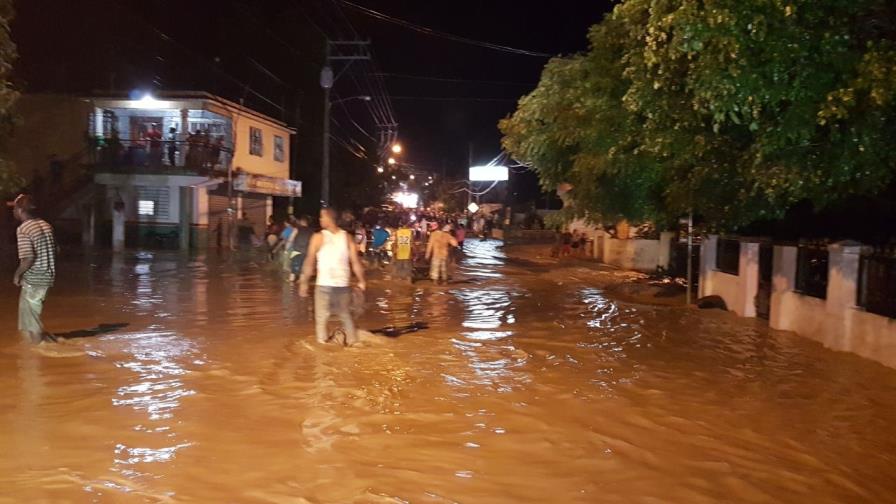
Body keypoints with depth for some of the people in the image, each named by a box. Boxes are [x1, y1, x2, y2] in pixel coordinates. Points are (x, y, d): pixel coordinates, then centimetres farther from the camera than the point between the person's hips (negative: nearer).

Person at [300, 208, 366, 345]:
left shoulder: (318, 237, -5)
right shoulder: (347, 237, 4)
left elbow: (310, 262, -5)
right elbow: (355, 262, 0)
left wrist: (304, 282, 1)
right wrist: (361, 281, 9)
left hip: (324, 284, -3)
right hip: (343, 284, 4)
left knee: (321, 318, 6)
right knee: (346, 316, 19)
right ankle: (352, 341, 24)